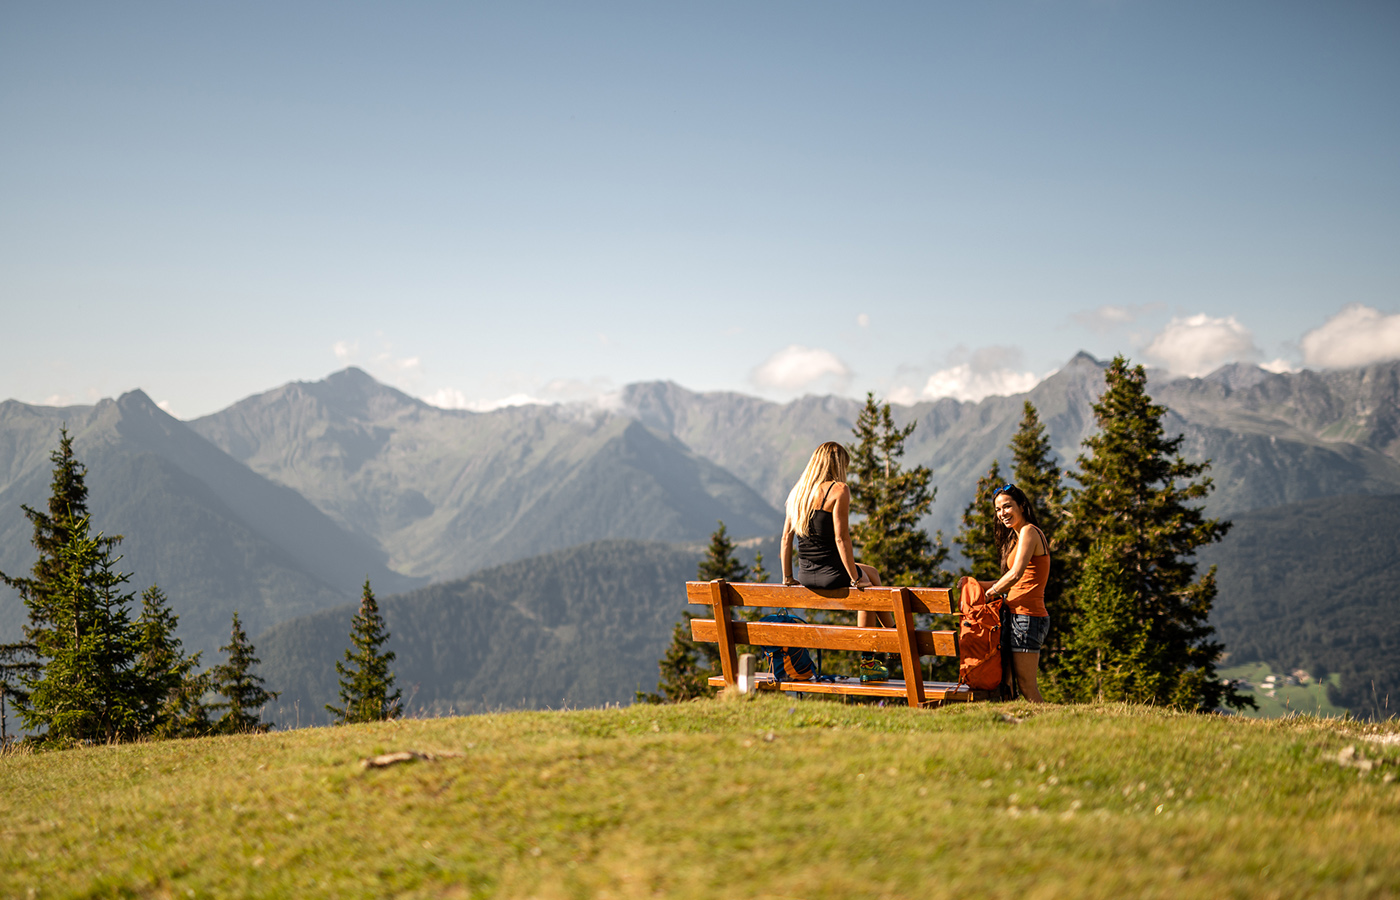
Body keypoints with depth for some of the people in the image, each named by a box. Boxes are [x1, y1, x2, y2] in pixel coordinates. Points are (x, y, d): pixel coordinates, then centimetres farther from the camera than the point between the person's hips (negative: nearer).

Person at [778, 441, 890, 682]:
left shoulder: (797, 491, 9)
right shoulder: (838, 489, -11)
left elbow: (786, 537, 10)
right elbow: (841, 538, -17)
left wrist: (787, 577, 18)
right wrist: (855, 578, -11)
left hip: (805, 577, 8)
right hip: (832, 574, -8)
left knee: (871, 574, 29)